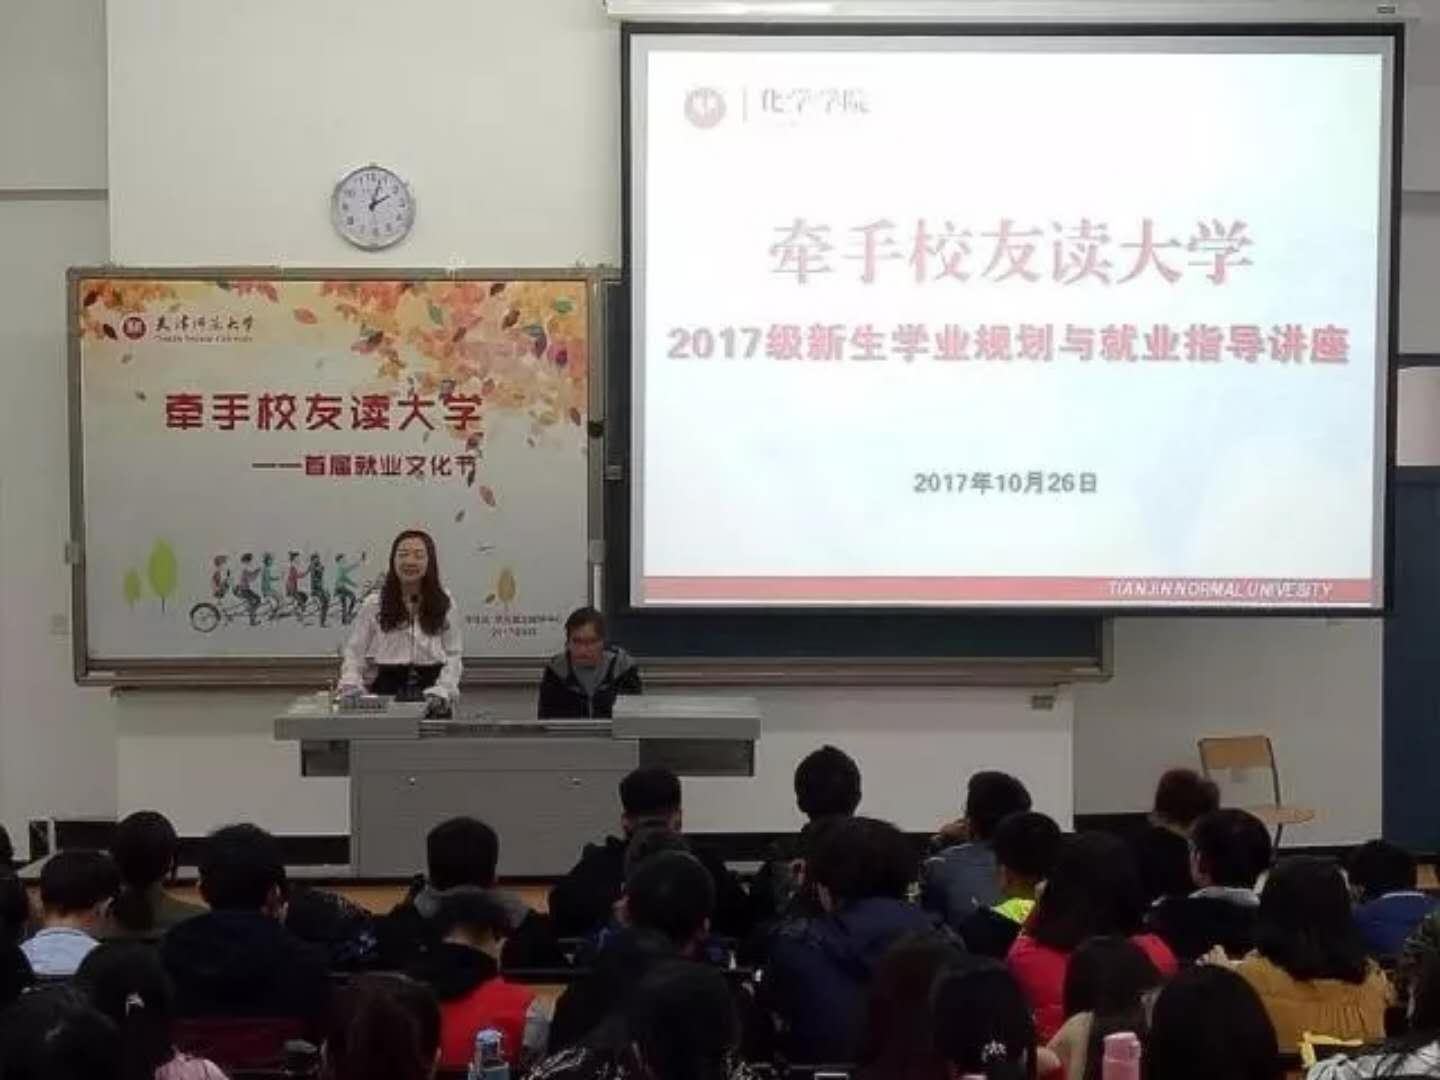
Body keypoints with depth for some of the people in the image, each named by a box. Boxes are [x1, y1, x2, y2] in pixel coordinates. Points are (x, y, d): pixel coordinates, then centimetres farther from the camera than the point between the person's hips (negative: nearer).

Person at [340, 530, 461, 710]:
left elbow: (453, 654, 4)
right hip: (388, 689, 0)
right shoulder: (373, 605, 4)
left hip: (429, 690, 0)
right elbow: (354, 652, 6)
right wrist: (351, 686, -10)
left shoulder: (445, 604, 5)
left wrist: (442, 691, -9)